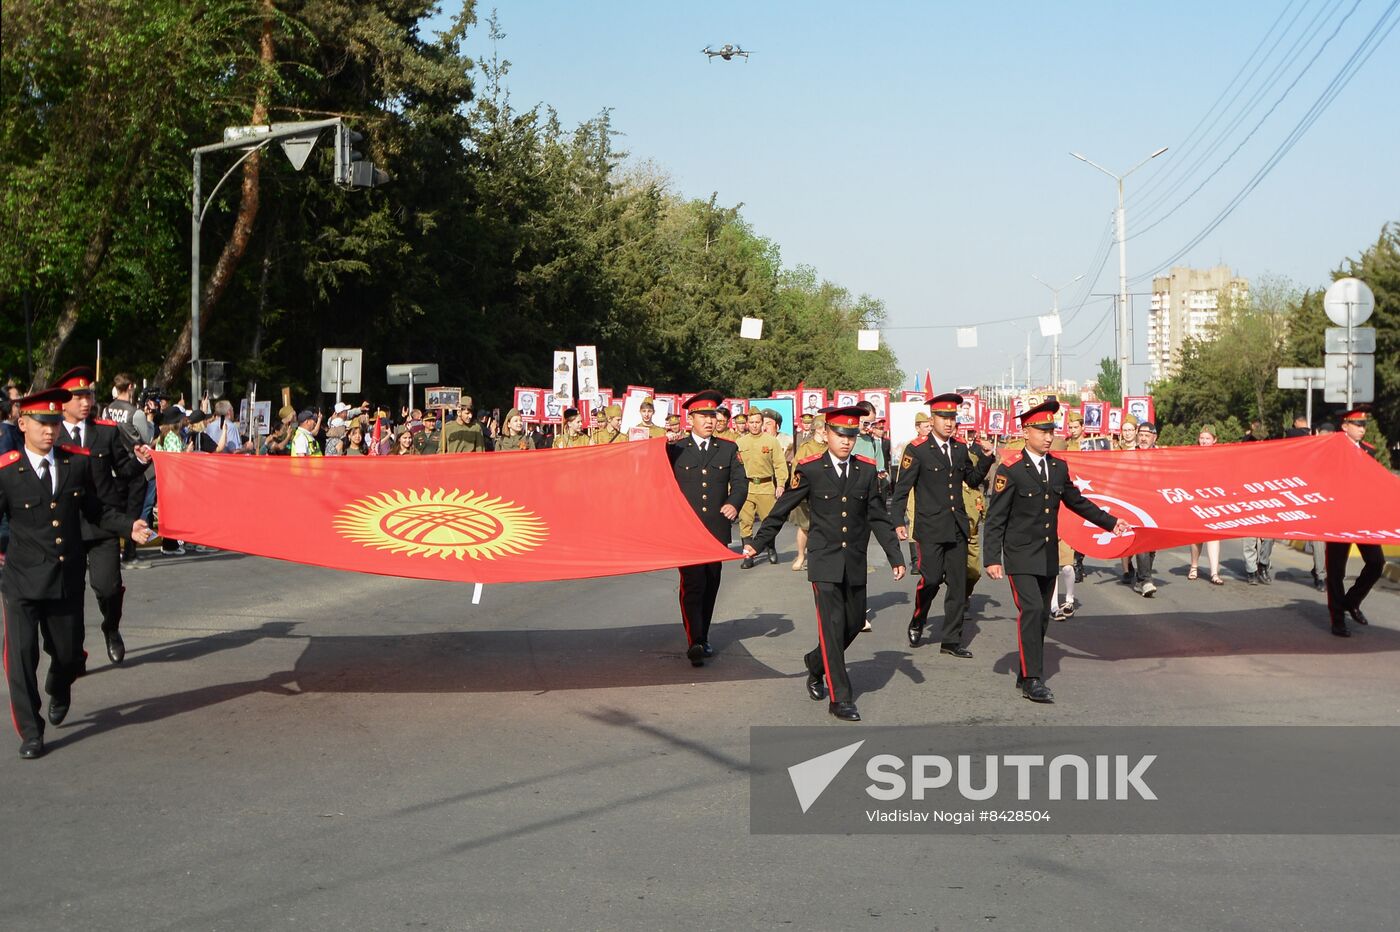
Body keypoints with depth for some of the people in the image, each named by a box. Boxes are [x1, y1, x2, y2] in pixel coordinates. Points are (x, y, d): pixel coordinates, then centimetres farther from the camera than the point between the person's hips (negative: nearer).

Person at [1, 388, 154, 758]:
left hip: (68, 580, 3)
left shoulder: (80, 462, 0)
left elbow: (102, 509, 7)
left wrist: (129, 527, -10)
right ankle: (30, 732, 8)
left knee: (68, 654, 15)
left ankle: (59, 692, 51)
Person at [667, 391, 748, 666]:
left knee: (711, 586, 10)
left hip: (717, 528, 3)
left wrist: (734, 503, -12)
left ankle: (702, 638, 22)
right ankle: (694, 642, -17)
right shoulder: (674, 449, 4)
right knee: (692, 585, -12)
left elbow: (740, 482, 6)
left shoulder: (729, 449, 10)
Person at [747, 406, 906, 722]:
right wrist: (757, 544, 1)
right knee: (833, 626, -8)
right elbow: (782, 509, 2)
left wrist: (895, 556, 4)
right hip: (825, 563, -4)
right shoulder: (810, 470, -4)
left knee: (854, 623, 11)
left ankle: (816, 665, 37)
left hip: (855, 564, 4)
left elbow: (879, 517, 8)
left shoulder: (866, 470, 4)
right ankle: (840, 698, -3)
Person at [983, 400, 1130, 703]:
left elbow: (1077, 502, 21)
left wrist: (1111, 522, 21)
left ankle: (1026, 675, 20)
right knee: (1031, 610, -17)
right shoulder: (1010, 470, -11)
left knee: (1042, 616, 9)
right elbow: (995, 519, -10)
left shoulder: (1059, 467, 7)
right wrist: (992, 559, -15)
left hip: (1048, 558, 6)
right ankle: (1033, 680, -15)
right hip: (1021, 556, -6)